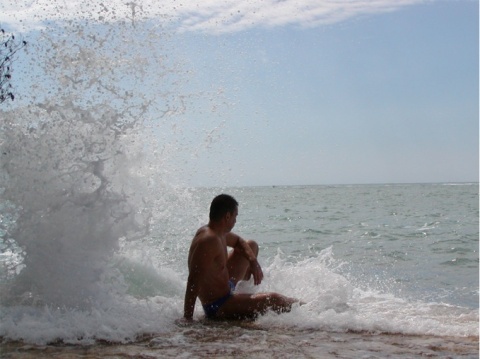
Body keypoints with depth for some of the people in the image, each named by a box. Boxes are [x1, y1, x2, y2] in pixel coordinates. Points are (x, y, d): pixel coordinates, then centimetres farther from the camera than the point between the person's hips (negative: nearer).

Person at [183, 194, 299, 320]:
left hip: (225, 288, 11)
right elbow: (194, 281, -35)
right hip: (217, 307, -11)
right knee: (273, 300, -23)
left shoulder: (219, 233, 1)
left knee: (252, 245, 24)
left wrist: (253, 261, 4)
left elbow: (238, 241, 23)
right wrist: (187, 319, -37)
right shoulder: (209, 241, -30)